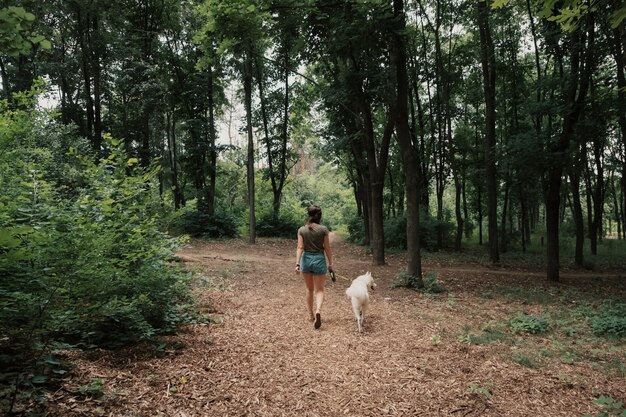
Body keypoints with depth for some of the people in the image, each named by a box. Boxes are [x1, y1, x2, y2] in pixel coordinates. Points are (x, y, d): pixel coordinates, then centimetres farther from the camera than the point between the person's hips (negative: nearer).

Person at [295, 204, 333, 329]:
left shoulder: (302, 230, -2)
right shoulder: (323, 229, -7)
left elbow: (300, 248, -9)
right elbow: (327, 248, -3)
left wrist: (297, 264, -11)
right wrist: (330, 263, 6)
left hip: (306, 259, 2)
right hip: (319, 259, -2)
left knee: (309, 289, 18)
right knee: (319, 290, 6)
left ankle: (310, 314, 26)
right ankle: (318, 310, -20)